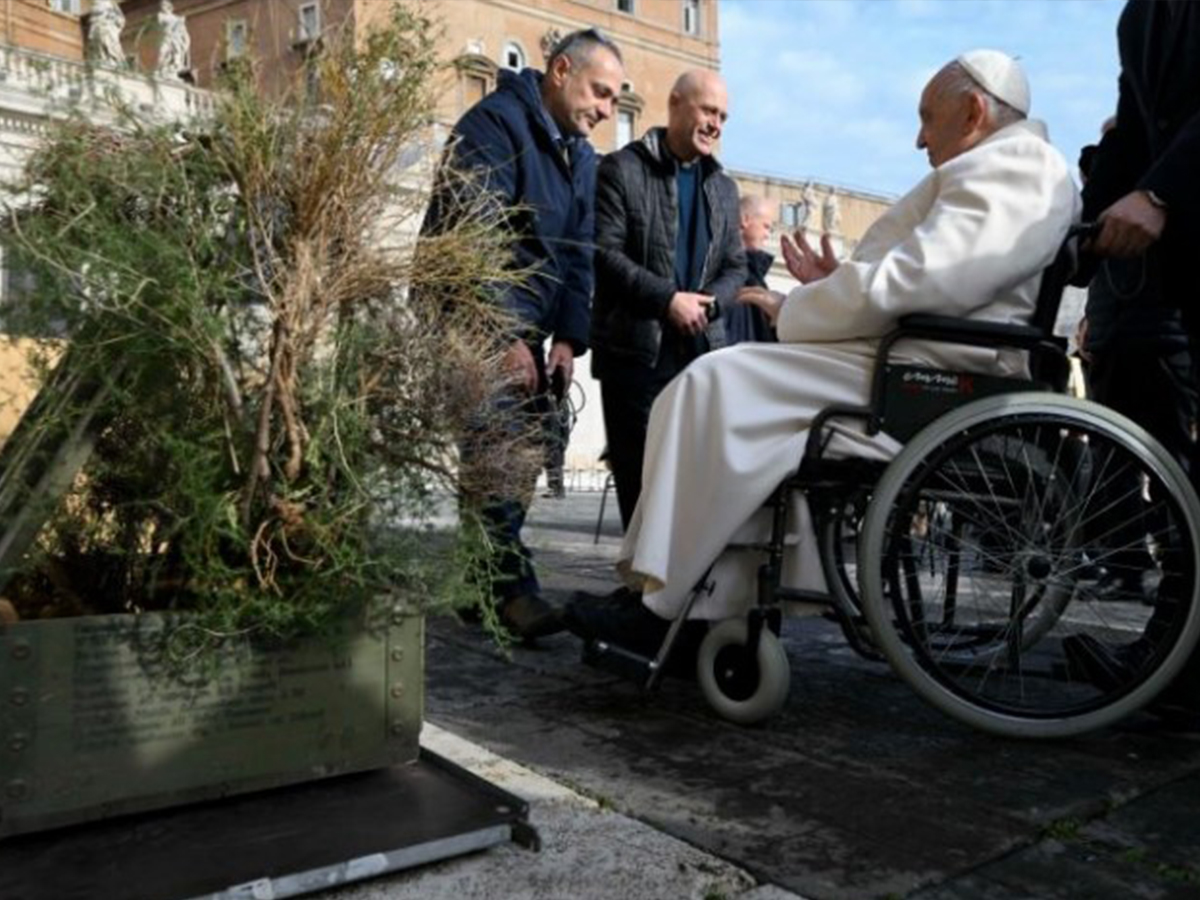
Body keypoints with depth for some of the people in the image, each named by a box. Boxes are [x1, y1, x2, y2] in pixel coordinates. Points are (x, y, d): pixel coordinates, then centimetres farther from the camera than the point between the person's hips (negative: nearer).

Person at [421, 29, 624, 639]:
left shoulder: (581, 155, 15)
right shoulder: (496, 124, -10)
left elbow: (578, 253, 12)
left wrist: (567, 338, -1)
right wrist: (503, 336, -21)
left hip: (526, 326, 8)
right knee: (498, 448, -18)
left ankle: (482, 583, 16)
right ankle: (509, 586, -15)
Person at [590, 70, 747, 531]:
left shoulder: (723, 188, 19)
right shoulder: (622, 169, 0)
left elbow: (736, 266, 16)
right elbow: (604, 251, -10)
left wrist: (709, 302, -6)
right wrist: (668, 299, -17)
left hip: (702, 347, 5)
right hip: (635, 347, -5)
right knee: (639, 469, 0)